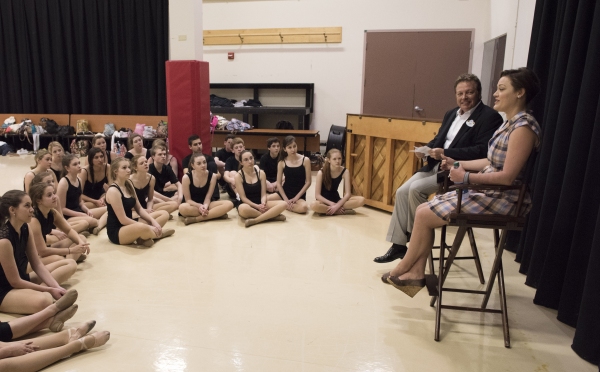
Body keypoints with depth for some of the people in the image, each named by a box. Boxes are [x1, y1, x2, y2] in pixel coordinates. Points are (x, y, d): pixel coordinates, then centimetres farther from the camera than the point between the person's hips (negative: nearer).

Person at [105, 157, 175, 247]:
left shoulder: (129, 185, 8)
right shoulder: (113, 191, -18)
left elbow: (139, 209, 11)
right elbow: (123, 220, -21)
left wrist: (153, 221, -6)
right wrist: (148, 227, -20)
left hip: (129, 225, 10)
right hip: (117, 232, -10)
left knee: (164, 214, 5)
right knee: (142, 228, -42)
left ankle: (144, 237, -14)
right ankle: (159, 233, -9)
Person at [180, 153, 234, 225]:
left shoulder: (212, 176, -10)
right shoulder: (186, 177, -15)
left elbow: (208, 197, -9)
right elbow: (188, 199, -10)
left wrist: (205, 206, -31)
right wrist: (199, 206, -29)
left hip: (206, 204, 2)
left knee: (229, 204, -25)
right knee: (182, 208, -39)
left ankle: (195, 219, -29)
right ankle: (216, 214, -28)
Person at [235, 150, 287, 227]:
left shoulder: (261, 173, 3)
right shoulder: (238, 175, -6)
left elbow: (263, 194, 0)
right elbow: (243, 197, -9)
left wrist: (263, 204, -22)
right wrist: (257, 206, -22)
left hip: (260, 204, 4)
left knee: (283, 204, -21)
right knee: (242, 208, -42)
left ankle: (255, 220, -31)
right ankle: (271, 216, -25)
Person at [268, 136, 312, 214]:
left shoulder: (305, 160, -5)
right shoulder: (282, 163, -1)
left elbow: (308, 182, -5)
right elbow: (279, 183, 0)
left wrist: (296, 197, -11)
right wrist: (286, 199, -13)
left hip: (299, 194, 0)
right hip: (285, 192, 0)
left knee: (304, 207, -35)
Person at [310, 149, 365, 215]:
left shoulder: (345, 172, -10)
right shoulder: (321, 173, -17)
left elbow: (347, 193, -13)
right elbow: (317, 195, -17)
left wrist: (337, 205, -27)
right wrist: (332, 204, -25)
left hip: (336, 199, 3)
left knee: (361, 200, -21)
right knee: (314, 206, -40)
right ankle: (343, 211, -23)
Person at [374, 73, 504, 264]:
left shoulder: (490, 117, -7)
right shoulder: (451, 114, 18)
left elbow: (482, 151, -19)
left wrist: (446, 153, -25)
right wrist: (426, 149, -2)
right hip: (436, 165, 8)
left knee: (416, 189, -24)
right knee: (402, 191, -10)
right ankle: (398, 245, -5)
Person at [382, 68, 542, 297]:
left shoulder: (523, 127, -17)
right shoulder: (510, 124, 12)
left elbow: (507, 176, -23)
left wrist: (466, 177, -19)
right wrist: (457, 163, 8)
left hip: (502, 200, -9)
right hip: (488, 192, 9)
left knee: (424, 214, -11)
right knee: (423, 210, 0)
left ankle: (404, 268, 11)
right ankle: (416, 273, 4)